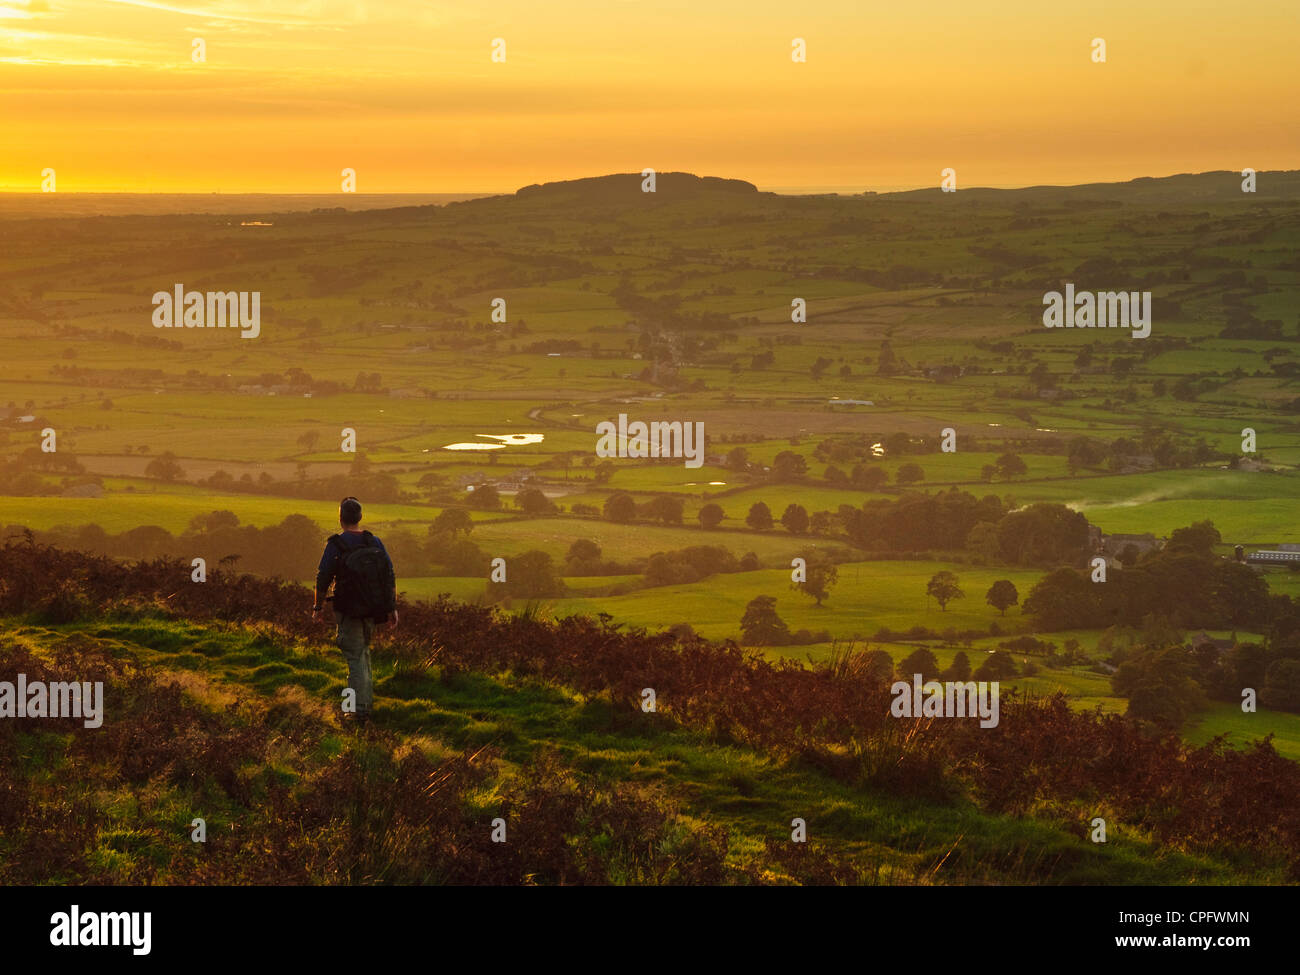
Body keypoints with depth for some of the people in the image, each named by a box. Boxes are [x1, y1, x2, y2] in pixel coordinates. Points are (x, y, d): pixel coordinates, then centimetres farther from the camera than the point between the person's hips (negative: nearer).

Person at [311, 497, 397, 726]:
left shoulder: (335, 545, -12)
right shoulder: (375, 543, 1)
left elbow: (323, 579, -7)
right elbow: (390, 576, 3)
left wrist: (318, 607, 6)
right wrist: (392, 608, 9)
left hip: (348, 611, -4)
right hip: (371, 612, 4)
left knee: (355, 658, -1)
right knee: (363, 651, 24)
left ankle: (361, 711, -4)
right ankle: (366, 699, 29)